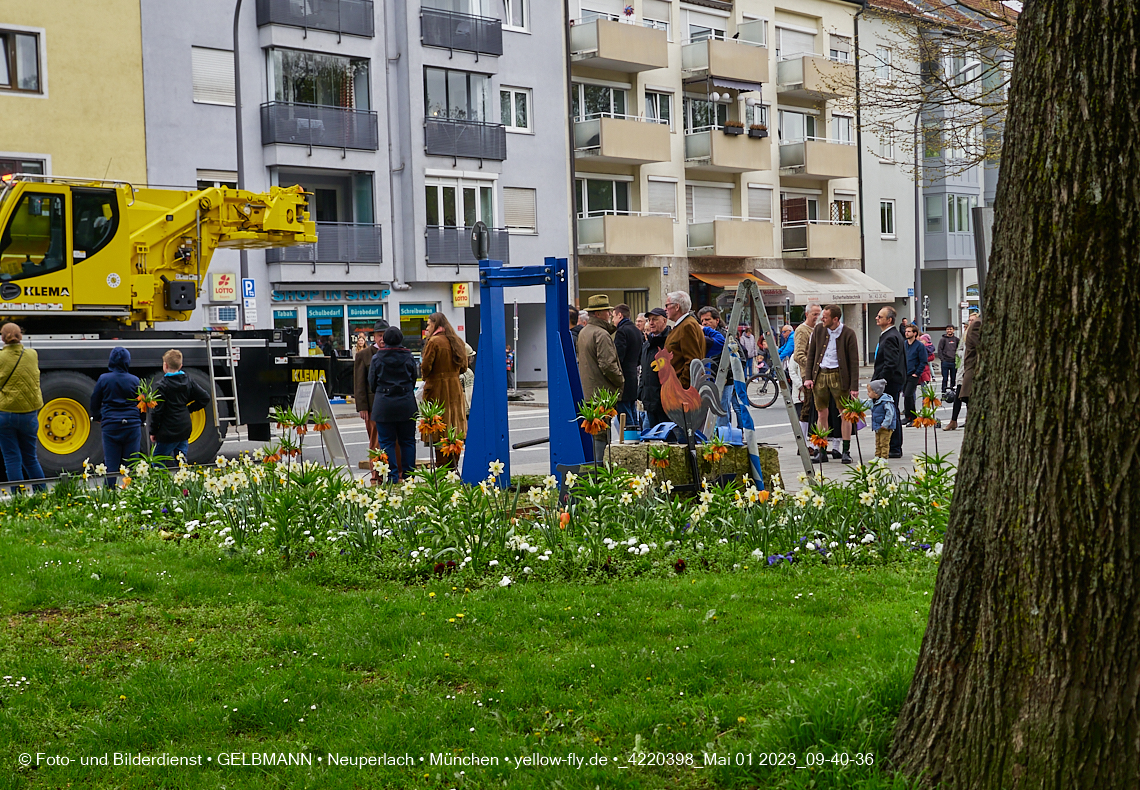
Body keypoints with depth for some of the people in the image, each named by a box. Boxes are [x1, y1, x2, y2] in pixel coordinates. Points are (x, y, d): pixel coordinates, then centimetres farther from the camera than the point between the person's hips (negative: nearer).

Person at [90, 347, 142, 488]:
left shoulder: (104, 379, -3)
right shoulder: (134, 380, -2)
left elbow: (94, 402, 7)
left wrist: (97, 417, 26)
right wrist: (140, 422, 22)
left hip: (110, 425, 0)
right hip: (132, 425, 1)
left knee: (111, 465, 4)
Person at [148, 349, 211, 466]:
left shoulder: (163, 385, -12)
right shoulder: (188, 381, 4)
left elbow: (157, 411, -11)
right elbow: (205, 398, 6)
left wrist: (153, 432, -3)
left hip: (168, 433, -6)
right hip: (185, 429, 6)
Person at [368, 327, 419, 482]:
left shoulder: (377, 358, -3)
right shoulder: (408, 357, 1)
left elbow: (372, 383, 5)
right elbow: (413, 380, 10)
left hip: (384, 404, -1)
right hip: (406, 404, 1)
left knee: (386, 441, 4)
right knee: (407, 441, 9)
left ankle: (392, 477, 1)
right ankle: (408, 475, 10)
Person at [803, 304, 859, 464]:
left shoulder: (848, 334, -7)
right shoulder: (819, 330, 5)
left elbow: (854, 361, -6)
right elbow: (811, 354, 12)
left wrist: (854, 387, -11)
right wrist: (808, 377, 3)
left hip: (839, 376, -3)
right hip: (820, 375, 3)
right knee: (822, 414, 5)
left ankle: (846, 451, 6)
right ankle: (822, 452, 10)